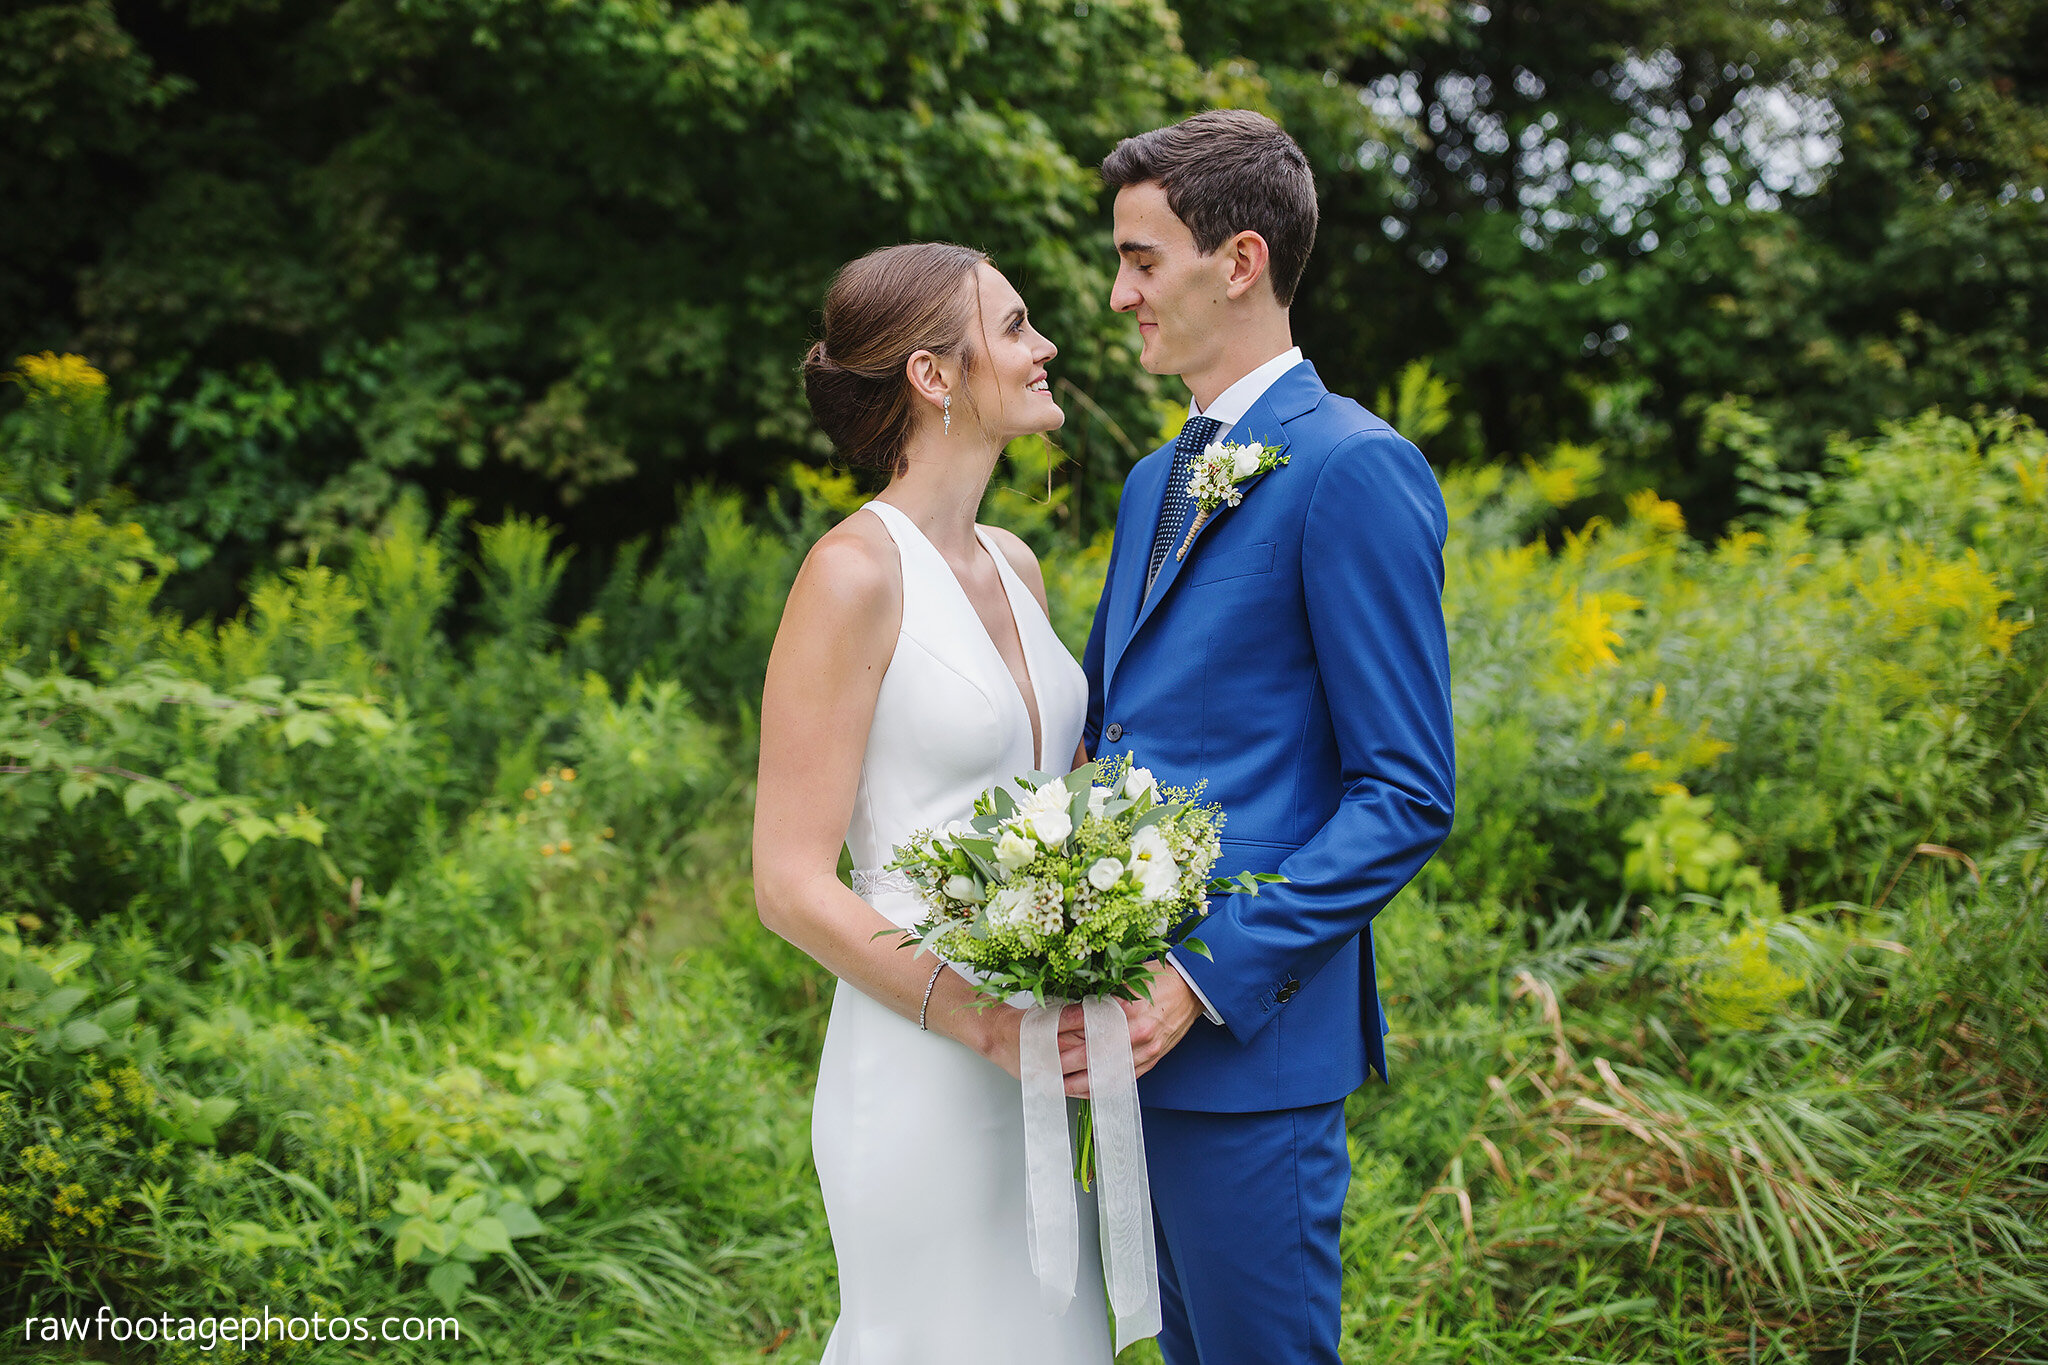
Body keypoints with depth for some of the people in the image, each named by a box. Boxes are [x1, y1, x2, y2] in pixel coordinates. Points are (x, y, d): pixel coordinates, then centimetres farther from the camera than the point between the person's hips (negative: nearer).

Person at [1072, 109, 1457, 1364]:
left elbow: (1410, 795, -15)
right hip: (1141, 1029, 8)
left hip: (1249, 1041, -8)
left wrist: (1207, 980, -21)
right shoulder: (1155, 481, 16)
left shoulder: (1352, 469, -12)